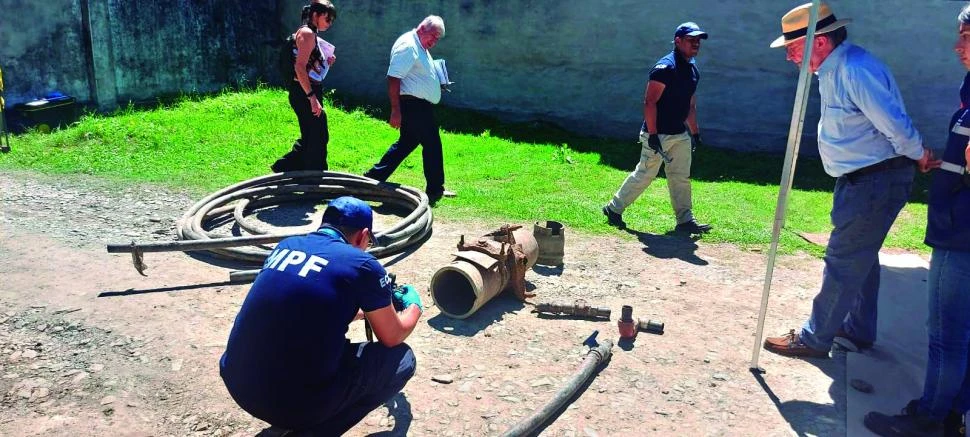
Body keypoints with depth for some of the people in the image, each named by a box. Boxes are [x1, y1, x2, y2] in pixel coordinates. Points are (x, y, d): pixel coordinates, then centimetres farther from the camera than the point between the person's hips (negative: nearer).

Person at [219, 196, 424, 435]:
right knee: (402, 358, 9)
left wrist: (363, 309, 41)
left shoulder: (286, 245, 11)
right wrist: (413, 306, 28)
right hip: (296, 401, -7)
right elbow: (393, 338, 8)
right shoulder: (361, 264, -6)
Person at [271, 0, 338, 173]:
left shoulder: (312, 35, 17)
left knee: (310, 137, 17)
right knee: (318, 138, -2)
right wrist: (312, 97, -26)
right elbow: (300, 67, -23)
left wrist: (326, 63, 6)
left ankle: (284, 167, 27)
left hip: (309, 92, 10)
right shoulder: (307, 33, -13)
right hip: (305, 93, -10)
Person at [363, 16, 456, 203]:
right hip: (414, 105, -11)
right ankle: (435, 189, 9)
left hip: (420, 106, 11)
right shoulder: (407, 46, -15)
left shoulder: (420, 47, 17)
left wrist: (439, 85, 13)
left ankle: (374, 176, 22)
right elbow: (393, 78, -22)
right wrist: (395, 110, -26)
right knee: (432, 144, -3)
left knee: (406, 143, 16)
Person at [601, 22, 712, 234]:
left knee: (681, 178, 9)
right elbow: (649, 101, -20)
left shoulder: (693, 70, 12)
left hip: (681, 135, 8)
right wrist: (652, 134, -23)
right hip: (658, 134, -8)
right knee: (645, 174, -1)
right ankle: (614, 208, 14)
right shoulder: (665, 67, -16)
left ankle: (685, 220, 16)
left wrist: (695, 132, 19)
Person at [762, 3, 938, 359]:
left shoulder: (855, 69, -24)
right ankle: (858, 331, 33)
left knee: (843, 260, -3)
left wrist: (919, 156, -7)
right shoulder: (833, 70, 9)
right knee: (860, 256, 19)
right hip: (860, 178, 10)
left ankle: (815, 338, 8)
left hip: (878, 181, -10)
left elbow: (893, 123, -24)